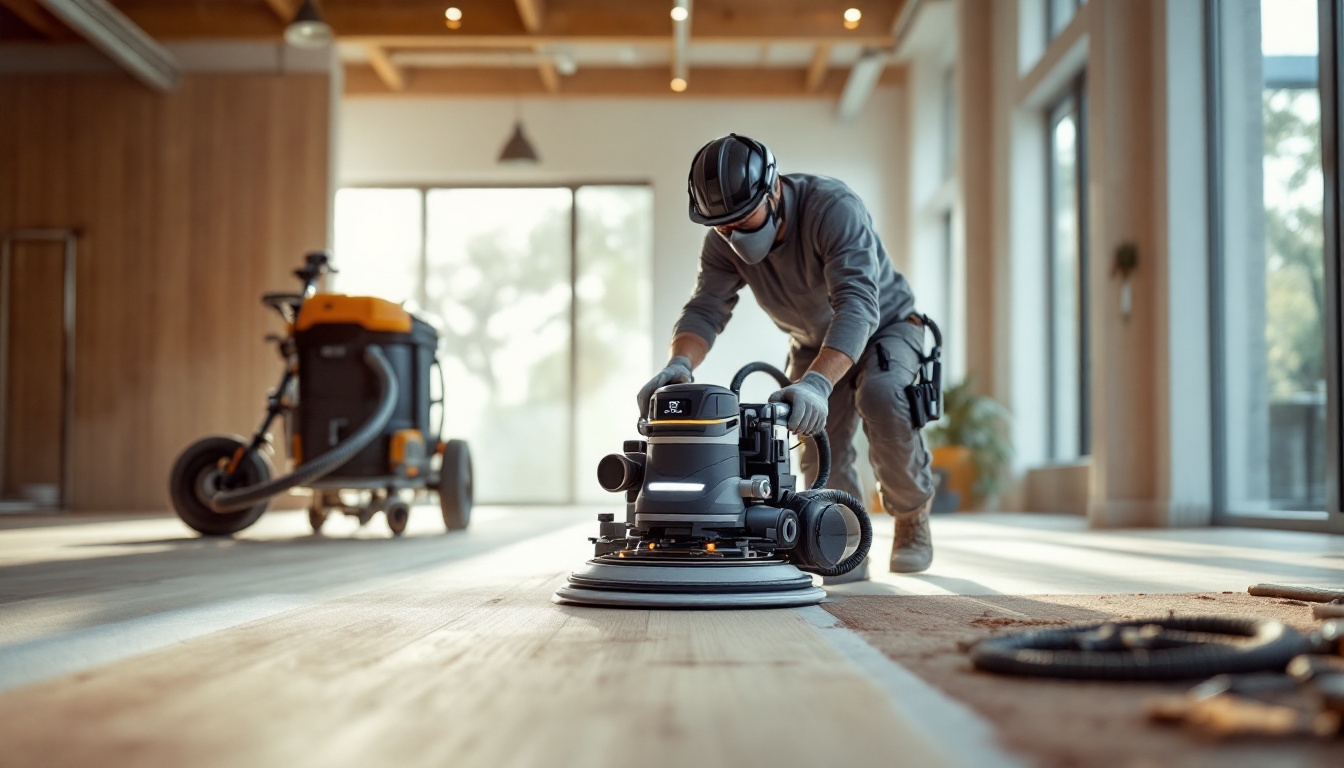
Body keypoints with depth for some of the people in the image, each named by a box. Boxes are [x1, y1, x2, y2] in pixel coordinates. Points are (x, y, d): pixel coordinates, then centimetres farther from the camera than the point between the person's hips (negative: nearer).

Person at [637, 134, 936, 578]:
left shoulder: (833, 208, -37)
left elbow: (857, 306, -48)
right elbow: (706, 309, -26)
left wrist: (817, 383, -63)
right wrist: (680, 364, -50)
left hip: (883, 325, -5)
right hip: (813, 342, 5)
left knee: (879, 395, -32)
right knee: (820, 441, -10)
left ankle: (912, 513, -9)